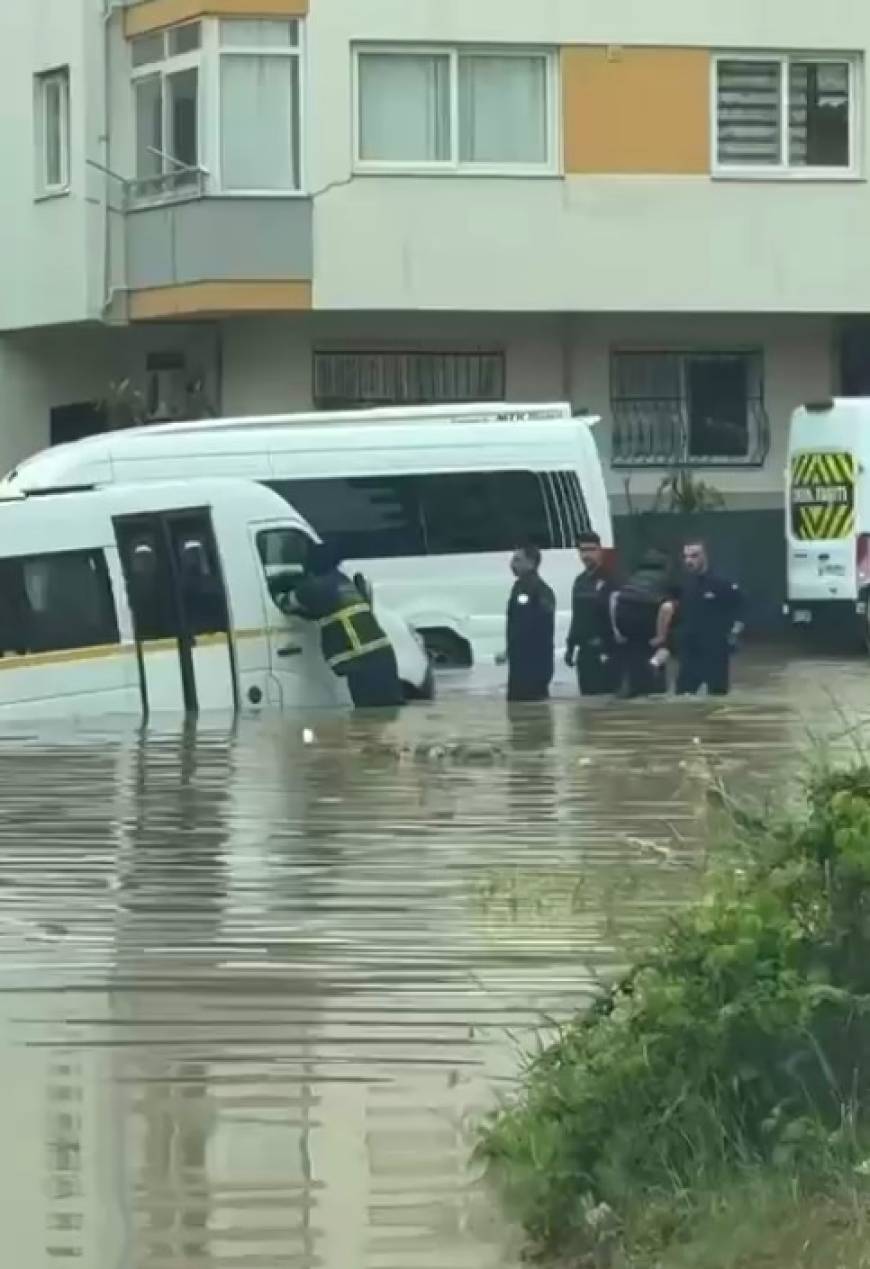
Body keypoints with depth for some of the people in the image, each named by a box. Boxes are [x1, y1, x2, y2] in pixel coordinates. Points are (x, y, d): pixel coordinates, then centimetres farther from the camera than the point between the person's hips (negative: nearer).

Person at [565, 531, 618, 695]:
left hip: (605, 651, -8)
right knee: (588, 696, 8)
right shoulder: (580, 582, 16)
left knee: (606, 697, -11)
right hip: (585, 651, 8)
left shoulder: (609, 580, -8)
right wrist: (571, 647, 20)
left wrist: (610, 647, -20)